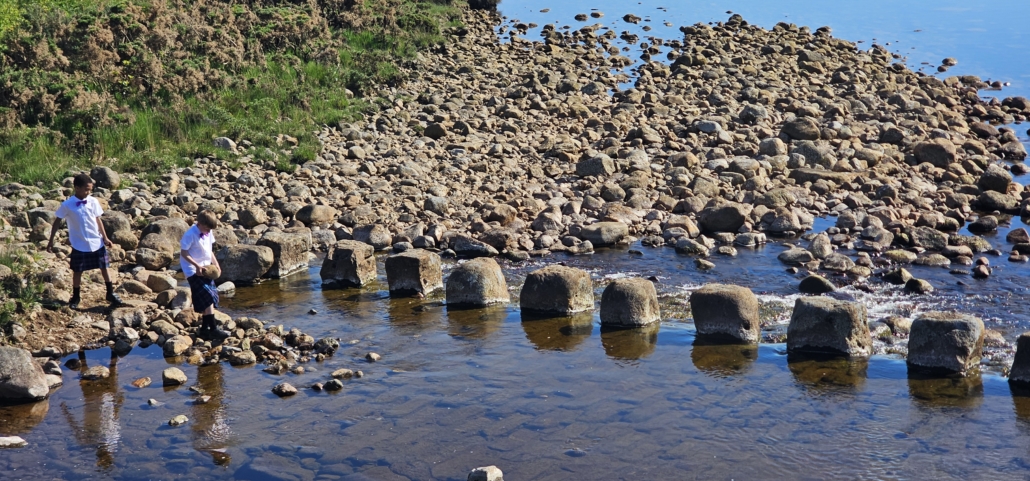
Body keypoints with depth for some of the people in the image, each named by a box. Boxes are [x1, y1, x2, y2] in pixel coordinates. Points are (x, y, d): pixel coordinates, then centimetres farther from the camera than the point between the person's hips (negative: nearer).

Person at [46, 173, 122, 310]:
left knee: (104, 268, 11)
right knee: (77, 271, 9)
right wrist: (51, 241, -1)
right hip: (79, 245, -3)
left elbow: (98, 220, 5)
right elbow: (57, 222, -3)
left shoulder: (93, 202, -4)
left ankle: (110, 293, 25)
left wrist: (105, 238, 7)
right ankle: (75, 297, 25)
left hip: (97, 242, 3)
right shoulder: (67, 205, -13)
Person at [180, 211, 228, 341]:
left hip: (206, 269, 8)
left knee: (210, 299, 6)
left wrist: (215, 262, 0)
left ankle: (204, 329, 14)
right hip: (193, 271, -8)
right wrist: (197, 266, -22)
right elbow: (184, 253, -15)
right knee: (208, 298, -15)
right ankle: (212, 329, -14)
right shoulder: (190, 235, -17)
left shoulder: (209, 233, 5)